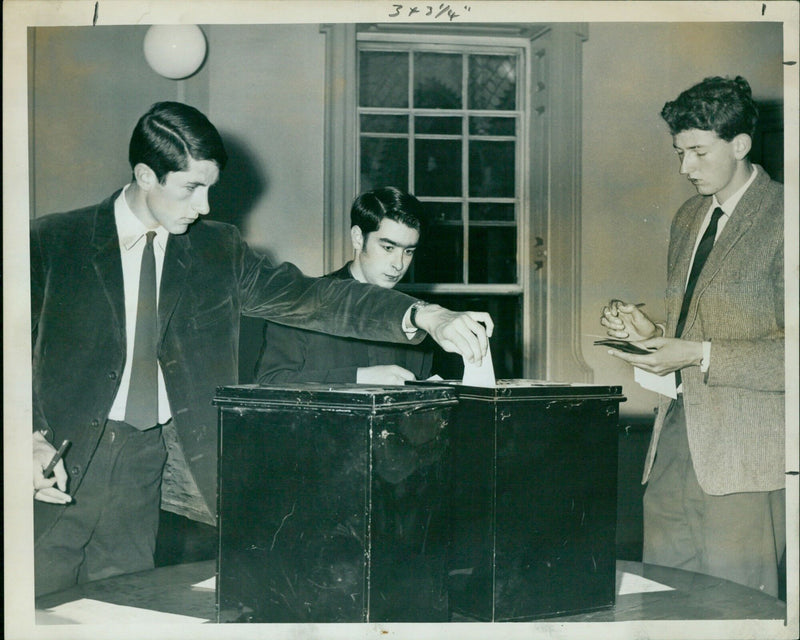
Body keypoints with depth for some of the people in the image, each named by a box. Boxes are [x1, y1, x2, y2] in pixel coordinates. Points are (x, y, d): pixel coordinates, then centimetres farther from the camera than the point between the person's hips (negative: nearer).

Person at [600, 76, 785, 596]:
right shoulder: (688, 217, 18)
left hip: (744, 457, -7)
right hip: (675, 442, 8)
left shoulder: (781, 220, -9)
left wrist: (700, 355, -18)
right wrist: (651, 332, 7)